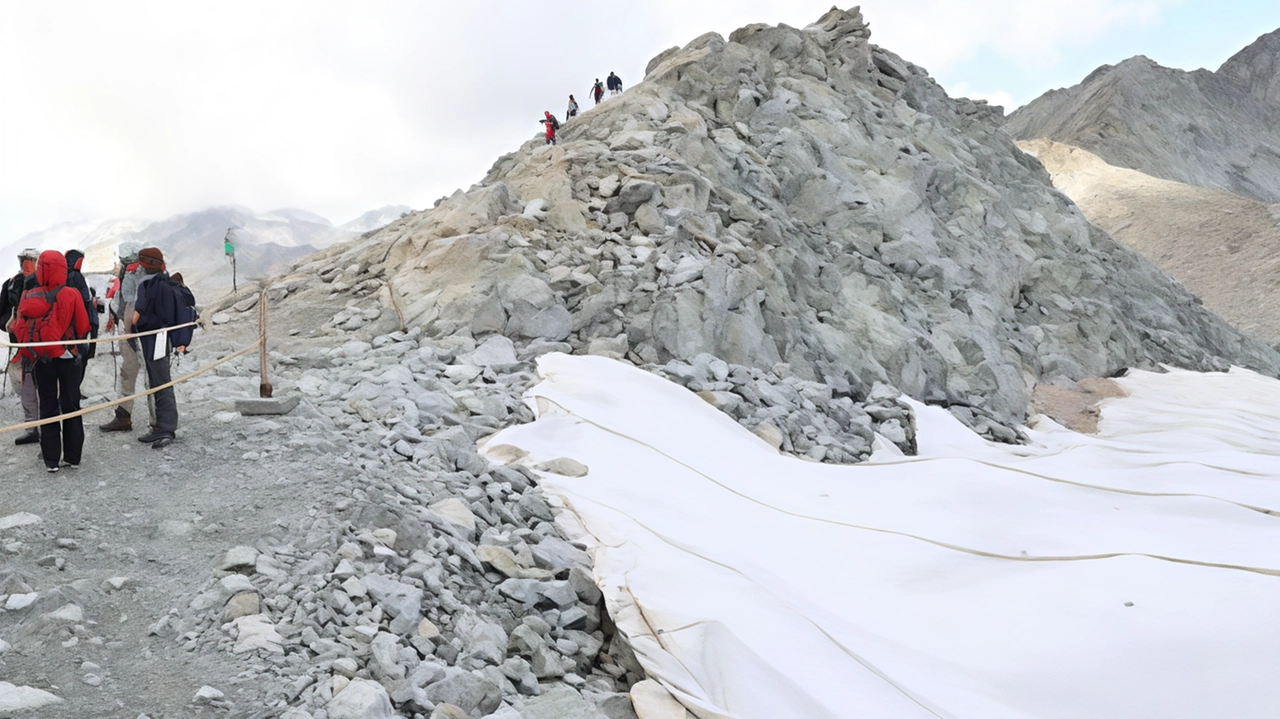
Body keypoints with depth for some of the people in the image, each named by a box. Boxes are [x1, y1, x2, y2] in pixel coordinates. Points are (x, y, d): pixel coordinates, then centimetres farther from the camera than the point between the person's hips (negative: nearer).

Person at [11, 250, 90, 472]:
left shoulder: (28, 297, -4)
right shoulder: (71, 295, -12)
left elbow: (20, 330, 0)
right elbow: (83, 328, -7)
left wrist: (31, 353, 13)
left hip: (41, 360, 2)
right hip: (68, 358, -2)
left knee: (47, 406, 10)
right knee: (71, 405, 8)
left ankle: (51, 459, 10)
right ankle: (72, 457, 10)